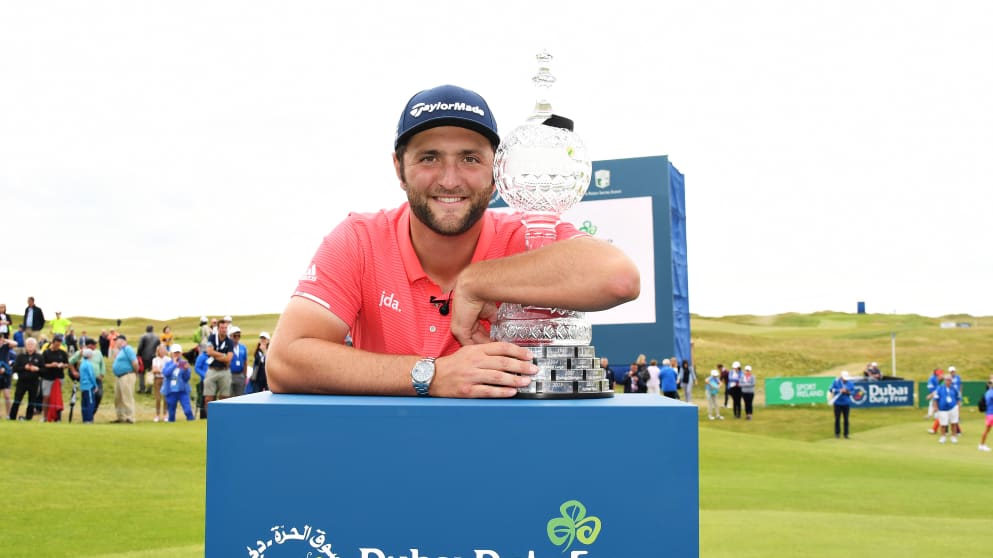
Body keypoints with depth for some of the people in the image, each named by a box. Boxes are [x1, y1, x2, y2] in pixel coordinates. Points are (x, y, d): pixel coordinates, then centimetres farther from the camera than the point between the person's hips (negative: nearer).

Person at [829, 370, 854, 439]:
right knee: (837, 418, 2)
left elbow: (853, 391, 7)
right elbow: (831, 389, -9)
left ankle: (846, 434, 9)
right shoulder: (836, 381, -6)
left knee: (846, 419, 2)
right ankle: (837, 433, 11)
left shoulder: (850, 383, 0)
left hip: (846, 403, 1)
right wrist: (840, 390, -20)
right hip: (837, 403, -1)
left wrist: (848, 392, -14)